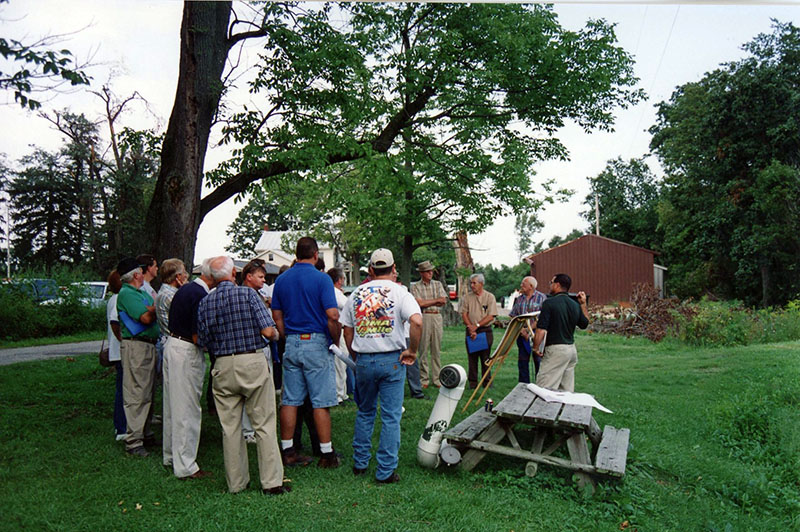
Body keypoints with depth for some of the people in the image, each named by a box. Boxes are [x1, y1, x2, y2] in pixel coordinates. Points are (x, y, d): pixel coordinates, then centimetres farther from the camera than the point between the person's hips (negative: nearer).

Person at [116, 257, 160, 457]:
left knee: (147, 393, 15)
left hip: (149, 345, 10)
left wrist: (153, 309, -4)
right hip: (136, 346, -10)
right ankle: (133, 441, -1)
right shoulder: (126, 294, -11)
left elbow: (153, 313, 15)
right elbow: (146, 318, -18)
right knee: (136, 394, -6)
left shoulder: (142, 293, 19)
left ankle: (145, 433, 25)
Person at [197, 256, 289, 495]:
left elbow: (204, 341, 6)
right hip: (253, 361, -3)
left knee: (230, 427, 11)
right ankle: (271, 482, 9)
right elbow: (268, 331, -13)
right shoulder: (247, 293, -8)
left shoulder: (205, 302, 3)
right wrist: (276, 334, 8)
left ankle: (236, 483, 21)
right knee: (264, 424, 4)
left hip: (223, 366, 4)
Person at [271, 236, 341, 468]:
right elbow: (333, 316, -16)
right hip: (317, 343, -5)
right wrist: (335, 341, -2)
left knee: (289, 400, 10)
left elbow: (276, 316, 12)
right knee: (321, 402, 1)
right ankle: (326, 454, 7)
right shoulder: (321, 279, -9)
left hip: (291, 344, 5)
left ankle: (287, 451, 17)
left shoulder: (282, 280, 8)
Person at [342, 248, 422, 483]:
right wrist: (412, 351, -10)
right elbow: (416, 321, -21)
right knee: (391, 416, 4)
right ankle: (386, 471, 8)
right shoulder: (399, 292, -6)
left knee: (365, 412, 20)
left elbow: (347, 330, 10)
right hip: (392, 360, -3)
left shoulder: (356, 294, 7)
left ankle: (359, 463, 28)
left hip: (363, 360, 4)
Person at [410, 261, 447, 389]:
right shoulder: (415, 287, 2)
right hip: (423, 318, -3)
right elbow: (420, 303, -10)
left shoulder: (438, 284, 13)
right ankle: (424, 379, 6)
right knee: (423, 350, -2)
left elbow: (444, 302, 4)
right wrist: (436, 300, -4)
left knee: (436, 350, 4)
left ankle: (437, 379, 10)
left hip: (437, 317, 3)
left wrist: (426, 302, -7)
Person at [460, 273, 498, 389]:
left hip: (485, 331, -2)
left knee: (486, 358, 2)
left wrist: (477, 325, -14)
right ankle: (473, 382, 11)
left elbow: (491, 316, -7)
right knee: (472, 358, 4)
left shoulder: (490, 297, -1)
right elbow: (464, 314, 1)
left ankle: (486, 382, 11)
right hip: (471, 331, 2)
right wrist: (471, 328, -11)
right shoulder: (467, 297, 7)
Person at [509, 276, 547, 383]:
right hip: (522, 334, 5)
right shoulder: (519, 299, 10)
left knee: (538, 361, 0)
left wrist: (529, 329, -16)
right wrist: (520, 329, -9)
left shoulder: (541, 298, -4)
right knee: (522, 361, 9)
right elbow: (513, 317, 8)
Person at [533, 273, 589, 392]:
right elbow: (584, 324, 23)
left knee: (544, 390, -6)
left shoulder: (549, 303, -13)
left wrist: (536, 347, -6)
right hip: (572, 350, 7)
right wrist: (583, 304, 25)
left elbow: (541, 330, -19)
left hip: (555, 350, -7)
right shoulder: (575, 305, 7)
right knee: (567, 390, 14)